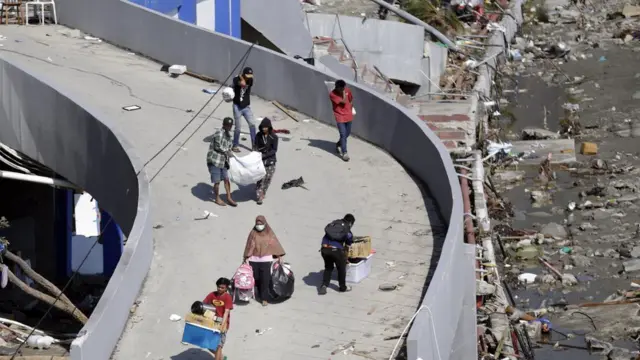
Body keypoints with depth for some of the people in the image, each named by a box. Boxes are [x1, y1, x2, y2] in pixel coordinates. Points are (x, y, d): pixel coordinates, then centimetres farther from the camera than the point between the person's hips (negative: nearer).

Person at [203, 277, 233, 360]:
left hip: (222, 324, -5)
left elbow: (226, 312, -21)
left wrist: (222, 325, -31)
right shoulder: (212, 295, 0)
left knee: (218, 345, -8)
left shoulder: (227, 297, -13)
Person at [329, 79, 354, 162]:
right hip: (340, 116, -5)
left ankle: (338, 144, 40)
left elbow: (351, 100, 14)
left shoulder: (347, 90, -3)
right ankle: (344, 153, -9)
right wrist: (343, 92, -18)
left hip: (348, 115, 5)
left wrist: (350, 110, 10)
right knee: (343, 134, -12)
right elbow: (343, 101, -24)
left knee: (347, 133, 16)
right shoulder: (332, 94, -19)